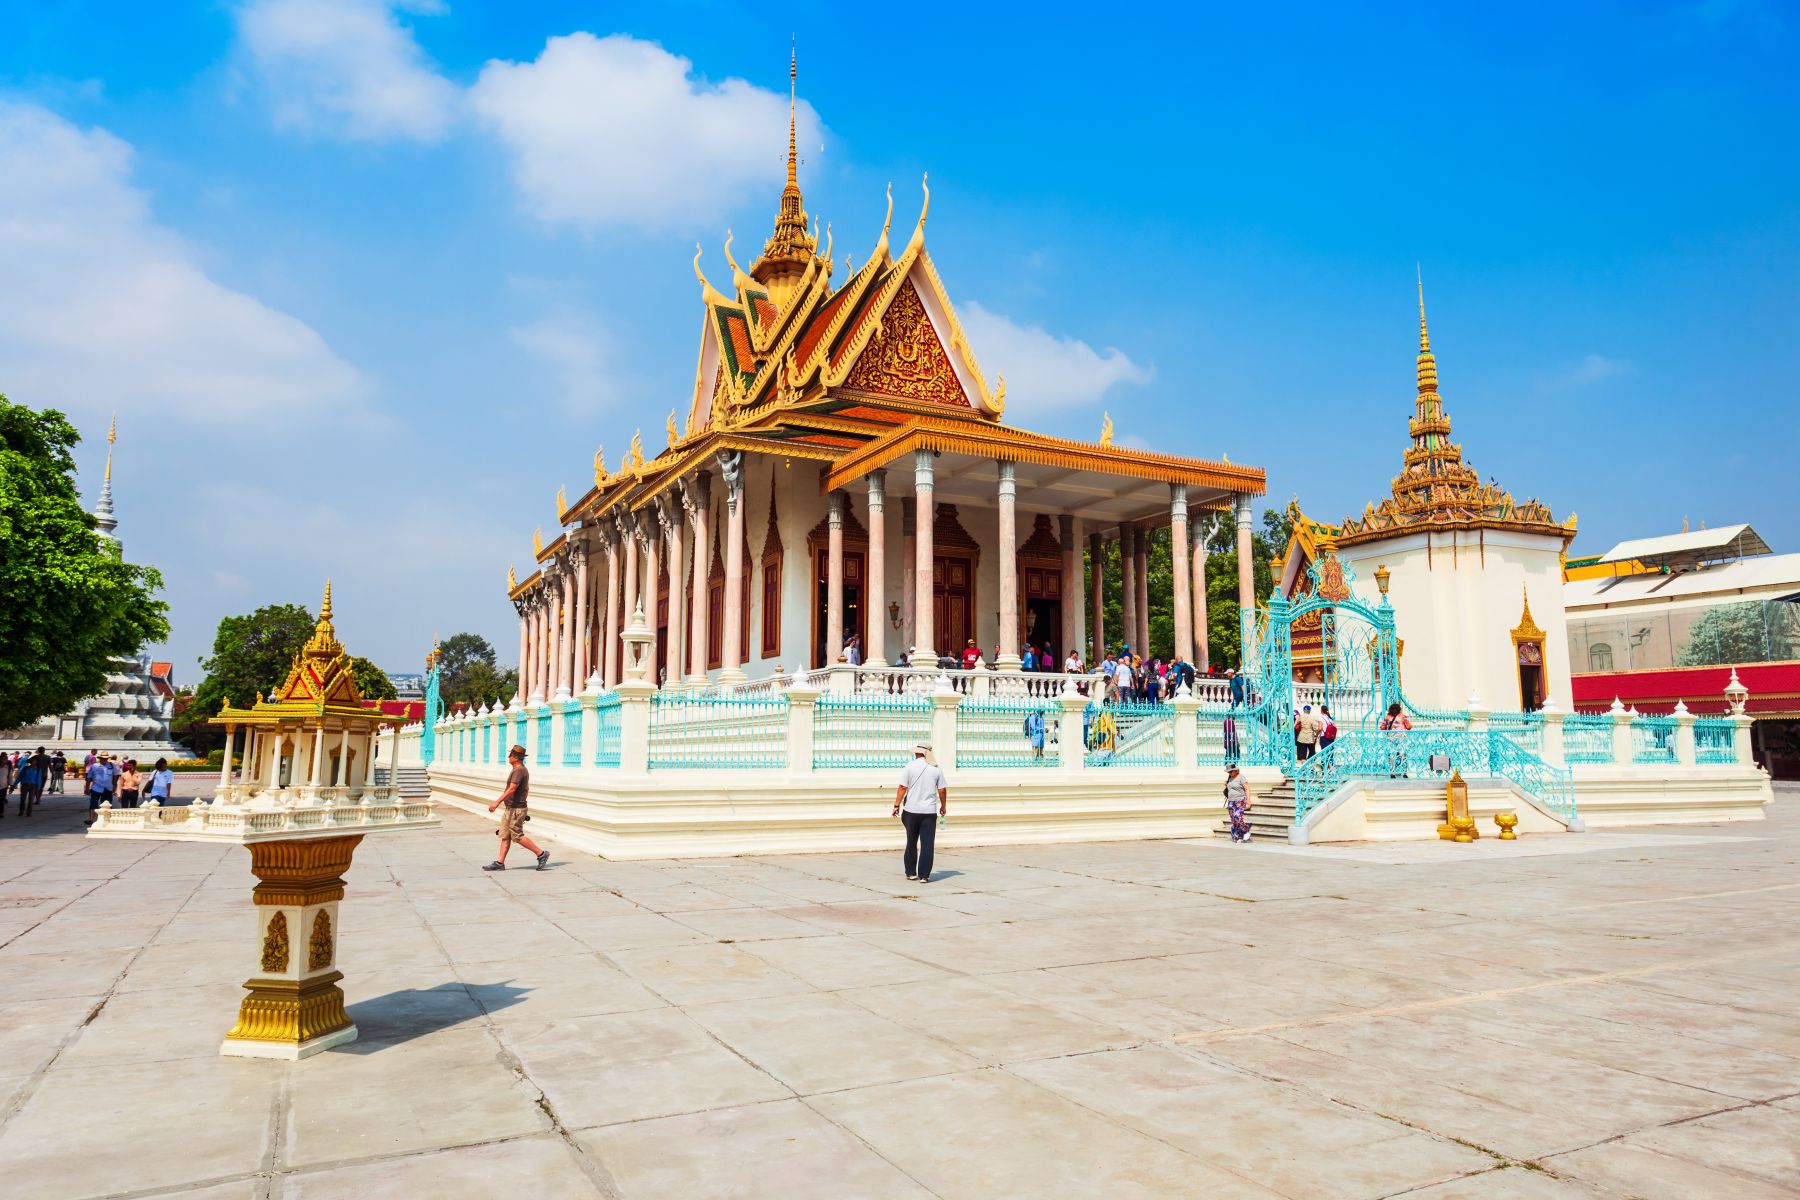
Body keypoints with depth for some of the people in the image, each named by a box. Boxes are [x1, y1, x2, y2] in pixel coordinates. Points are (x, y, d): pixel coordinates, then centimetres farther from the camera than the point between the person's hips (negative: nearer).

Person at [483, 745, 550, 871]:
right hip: (511, 809, 10)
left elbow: (512, 789, -28)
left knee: (518, 837, -5)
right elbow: (527, 789, 22)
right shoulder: (522, 770, 14)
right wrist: (524, 805, 27)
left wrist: (497, 802, -33)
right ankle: (500, 863, 10)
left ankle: (541, 854, 0)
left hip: (516, 810, -10)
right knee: (505, 836, 8)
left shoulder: (519, 771, -19)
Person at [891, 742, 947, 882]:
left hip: (911, 810, 0)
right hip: (929, 811, 0)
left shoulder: (910, 766, -4)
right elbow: (942, 790, 4)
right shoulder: (936, 768, 2)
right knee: (927, 844, 1)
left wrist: (897, 805, -3)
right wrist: (943, 806, 18)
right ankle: (924, 875, -2)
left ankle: (911, 873, 22)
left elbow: (902, 787, -9)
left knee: (911, 843, 14)